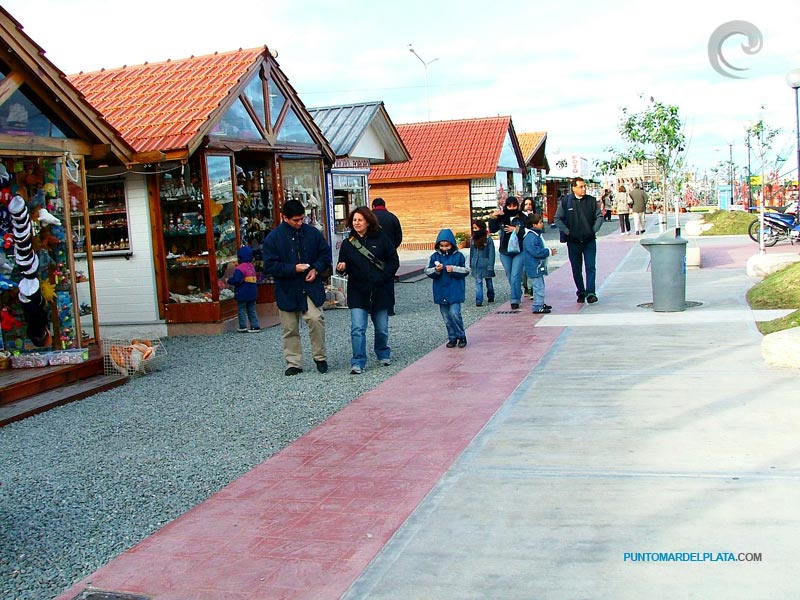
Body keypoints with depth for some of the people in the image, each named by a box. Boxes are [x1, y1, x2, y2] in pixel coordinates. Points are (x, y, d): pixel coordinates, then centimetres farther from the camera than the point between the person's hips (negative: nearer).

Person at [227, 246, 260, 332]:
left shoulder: (240, 268, -18)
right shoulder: (252, 266, 8)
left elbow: (236, 279, -29)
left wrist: (229, 280, -10)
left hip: (243, 294, -7)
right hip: (252, 293, 7)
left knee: (242, 309, 3)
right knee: (252, 310, 13)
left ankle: (243, 326, 1)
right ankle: (255, 326, 10)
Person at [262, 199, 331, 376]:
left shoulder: (312, 233, 3)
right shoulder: (273, 238, -6)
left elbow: (325, 254, 12)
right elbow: (270, 265, -8)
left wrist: (316, 269, -6)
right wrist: (293, 269, -17)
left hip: (311, 287, 1)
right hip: (287, 290, -1)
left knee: (316, 319, -13)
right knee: (290, 328, 7)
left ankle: (320, 357, 6)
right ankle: (294, 363, 19)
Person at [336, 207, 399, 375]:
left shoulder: (381, 239, -1)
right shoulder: (348, 243, 3)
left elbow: (394, 261, 1)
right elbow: (343, 267, 4)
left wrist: (383, 278, -9)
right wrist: (341, 268, -19)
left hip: (380, 291, 0)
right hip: (358, 293, 0)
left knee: (382, 328, 12)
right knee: (357, 328, -10)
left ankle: (383, 354, 35)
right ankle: (358, 362, -4)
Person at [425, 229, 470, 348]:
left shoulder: (458, 256, -3)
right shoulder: (435, 257, 3)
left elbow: (466, 270, -2)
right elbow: (427, 271, 2)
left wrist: (454, 269, -17)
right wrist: (435, 270, -17)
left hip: (455, 292, -3)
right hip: (441, 292, 3)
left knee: (454, 313, -13)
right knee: (446, 317, 9)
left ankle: (461, 336, 4)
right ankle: (452, 338, 20)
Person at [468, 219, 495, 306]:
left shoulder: (488, 239, -11)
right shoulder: (472, 239, 3)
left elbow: (491, 253, -11)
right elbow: (471, 252, 9)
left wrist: (490, 266, -14)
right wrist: (470, 264, 8)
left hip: (485, 265, -3)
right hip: (476, 265, 3)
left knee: (489, 281, 14)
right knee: (478, 282, -1)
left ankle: (491, 297, 32)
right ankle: (478, 300, -3)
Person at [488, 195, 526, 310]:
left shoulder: (522, 218, -5)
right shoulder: (501, 217, 2)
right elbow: (492, 229, 3)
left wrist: (516, 229, -19)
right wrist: (493, 218, -9)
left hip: (519, 252, -3)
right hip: (505, 252, 4)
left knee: (515, 277, -9)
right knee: (510, 277, 15)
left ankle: (515, 300, -4)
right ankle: (518, 295, 35)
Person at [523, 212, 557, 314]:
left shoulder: (536, 235, 14)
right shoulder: (531, 237, -21)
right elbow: (535, 251, -28)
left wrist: (548, 250, 13)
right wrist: (549, 252, -19)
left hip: (538, 267, 11)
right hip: (534, 268, -11)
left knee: (540, 286, 20)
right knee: (538, 287, -9)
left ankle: (540, 304, 31)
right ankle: (537, 307, -5)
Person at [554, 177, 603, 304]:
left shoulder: (591, 200, 3)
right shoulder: (565, 201, -2)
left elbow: (599, 216, 11)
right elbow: (558, 219, 2)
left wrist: (594, 230, 0)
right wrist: (567, 231, -6)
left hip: (589, 240, 1)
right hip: (573, 241, 0)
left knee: (590, 267, -7)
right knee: (576, 269, 7)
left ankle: (590, 293, -7)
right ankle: (581, 292, 19)